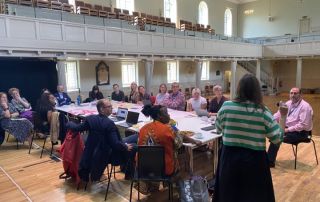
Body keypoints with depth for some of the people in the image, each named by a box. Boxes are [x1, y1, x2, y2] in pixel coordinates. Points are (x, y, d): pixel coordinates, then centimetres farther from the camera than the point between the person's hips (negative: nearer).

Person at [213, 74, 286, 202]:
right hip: (254, 159, 0)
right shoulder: (263, 112, -11)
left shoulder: (226, 106, -10)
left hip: (230, 157, 1)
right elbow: (277, 139, -5)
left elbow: (218, 130, 4)